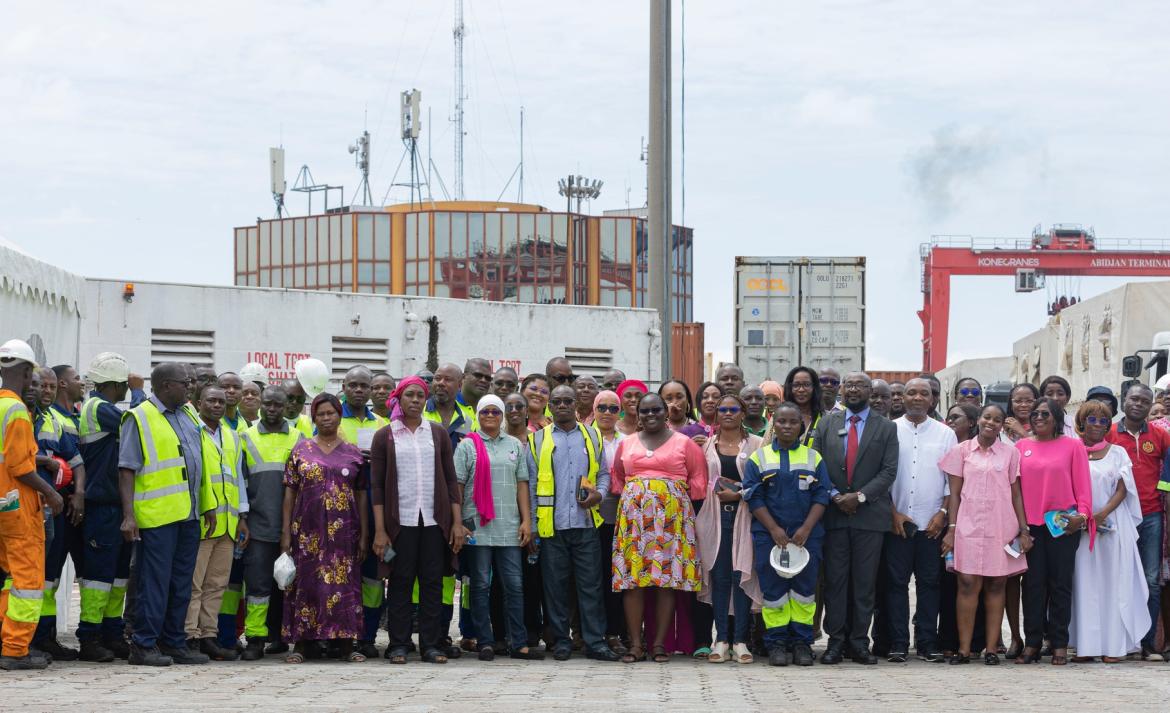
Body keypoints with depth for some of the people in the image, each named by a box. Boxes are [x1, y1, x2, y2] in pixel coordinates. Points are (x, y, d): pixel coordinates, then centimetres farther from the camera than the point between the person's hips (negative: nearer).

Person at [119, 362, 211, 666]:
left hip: (189, 515, 7)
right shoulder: (139, 419, -6)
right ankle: (144, 645, -1)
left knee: (182, 583, 10)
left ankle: (174, 643, 17)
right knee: (155, 582, -6)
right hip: (157, 514, -7)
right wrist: (128, 515, -17)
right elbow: (127, 470, -10)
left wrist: (208, 505, 17)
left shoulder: (187, 416, 16)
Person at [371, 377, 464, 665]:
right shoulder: (385, 436, 5)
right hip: (400, 520, -2)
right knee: (400, 582, 0)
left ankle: (431, 645, 6)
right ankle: (398, 645, 6)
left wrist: (457, 522, 2)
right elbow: (377, 485, 2)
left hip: (434, 521, 2)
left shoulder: (438, 433, 10)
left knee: (432, 582, 2)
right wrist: (379, 530, -6)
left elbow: (451, 479, 10)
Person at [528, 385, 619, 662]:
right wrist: (531, 524, 0)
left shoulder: (592, 437, 12)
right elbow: (530, 483, 6)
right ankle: (561, 641, 10)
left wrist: (598, 494, -4)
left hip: (586, 523, 1)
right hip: (551, 525, -1)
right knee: (555, 584, 3)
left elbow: (603, 473, 17)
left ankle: (595, 641, 2)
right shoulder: (538, 440, 8)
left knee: (591, 584, -1)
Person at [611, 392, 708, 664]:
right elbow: (616, 479, 20)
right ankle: (635, 643, -2)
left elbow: (699, 477, 7)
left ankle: (659, 643, 1)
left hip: (671, 516, -2)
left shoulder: (683, 443, 8)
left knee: (668, 579, -4)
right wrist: (629, 499, 6)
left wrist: (683, 501, 0)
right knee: (632, 579, -5)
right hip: (633, 515, 2)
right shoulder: (626, 444, 16)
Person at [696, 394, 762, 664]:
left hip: (744, 516, -2)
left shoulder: (755, 444, 4)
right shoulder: (706, 444, 12)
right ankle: (721, 640, 4)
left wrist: (739, 493, -10)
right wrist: (716, 489, -2)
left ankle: (740, 641, 0)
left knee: (742, 576, -4)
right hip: (715, 517, 2)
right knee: (719, 577, 1)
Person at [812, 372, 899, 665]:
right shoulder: (827, 423, 10)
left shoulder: (886, 428, 6)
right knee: (835, 580, 0)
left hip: (869, 514, -1)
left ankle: (859, 641, 6)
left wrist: (860, 496, -12)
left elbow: (889, 471, -1)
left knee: (865, 582, 1)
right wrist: (834, 496, -7)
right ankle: (836, 641, 4)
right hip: (834, 512, 1)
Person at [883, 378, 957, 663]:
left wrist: (942, 513, -3)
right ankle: (898, 645, 2)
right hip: (896, 522, -1)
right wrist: (893, 513, -4)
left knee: (929, 583, 2)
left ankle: (927, 643, 5)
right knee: (896, 583, -1)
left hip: (932, 523, 1)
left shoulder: (945, 434, 8)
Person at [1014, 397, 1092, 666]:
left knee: (1060, 584, 2)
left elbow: (1082, 483, 2)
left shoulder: (1073, 446, 4)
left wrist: (1082, 513, -12)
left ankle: (1059, 644, 7)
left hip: (1063, 524, -2)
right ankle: (1031, 643, 6)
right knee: (1033, 585, 2)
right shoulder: (1021, 447, 9)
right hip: (1030, 524, 2)